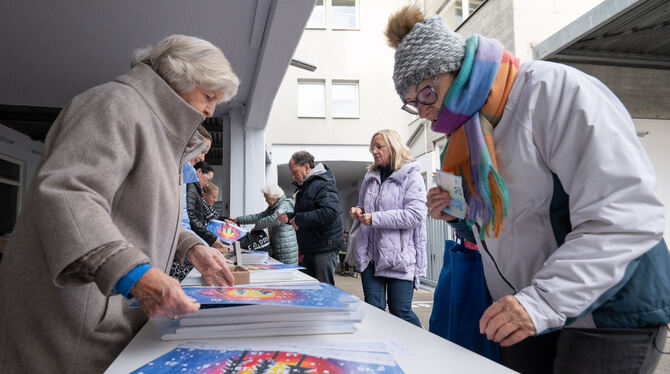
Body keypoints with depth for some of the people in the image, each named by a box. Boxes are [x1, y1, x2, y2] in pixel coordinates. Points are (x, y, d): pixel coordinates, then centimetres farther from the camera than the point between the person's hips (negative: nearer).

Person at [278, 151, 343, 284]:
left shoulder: (323, 185, -15)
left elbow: (330, 212, -30)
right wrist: (289, 218, 6)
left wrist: (299, 219, -22)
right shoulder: (302, 186, 17)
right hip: (309, 251, 10)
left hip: (325, 249, -10)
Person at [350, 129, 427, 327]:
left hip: (400, 256, -6)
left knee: (401, 313, 0)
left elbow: (415, 214, -16)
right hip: (371, 255, 6)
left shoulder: (411, 176, -4)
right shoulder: (371, 176, 17)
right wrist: (359, 211, 5)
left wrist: (375, 218, -17)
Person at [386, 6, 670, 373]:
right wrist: (459, 216, -1)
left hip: (610, 313, -7)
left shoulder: (555, 89, -17)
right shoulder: (468, 131, 8)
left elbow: (627, 216, -25)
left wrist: (543, 301, -32)